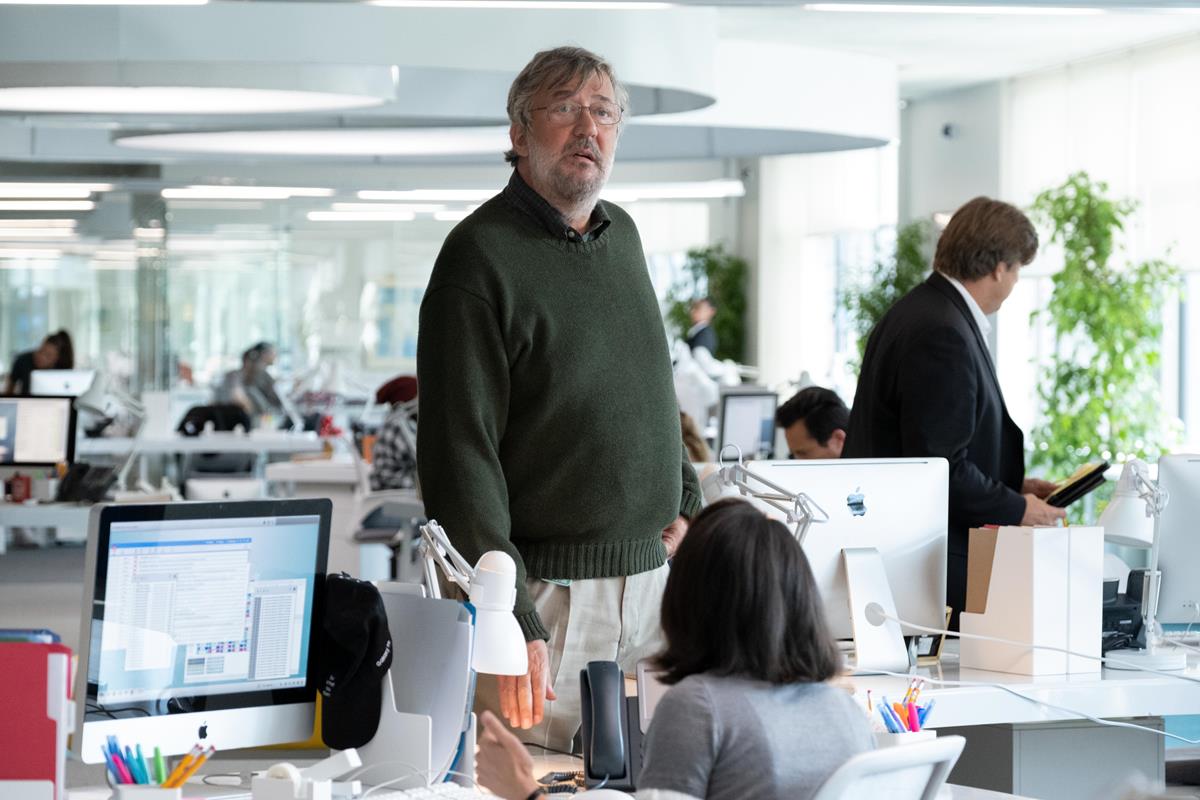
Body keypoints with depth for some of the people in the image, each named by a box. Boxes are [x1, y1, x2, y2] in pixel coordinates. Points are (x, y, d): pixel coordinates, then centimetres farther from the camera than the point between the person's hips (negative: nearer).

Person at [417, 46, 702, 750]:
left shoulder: (621, 234, 13)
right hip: (548, 594, -7)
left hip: (651, 579, 7)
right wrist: (509, 622, -23)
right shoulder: (481, 256, -11)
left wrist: (685, 501, 15)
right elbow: (462, 457, -17)